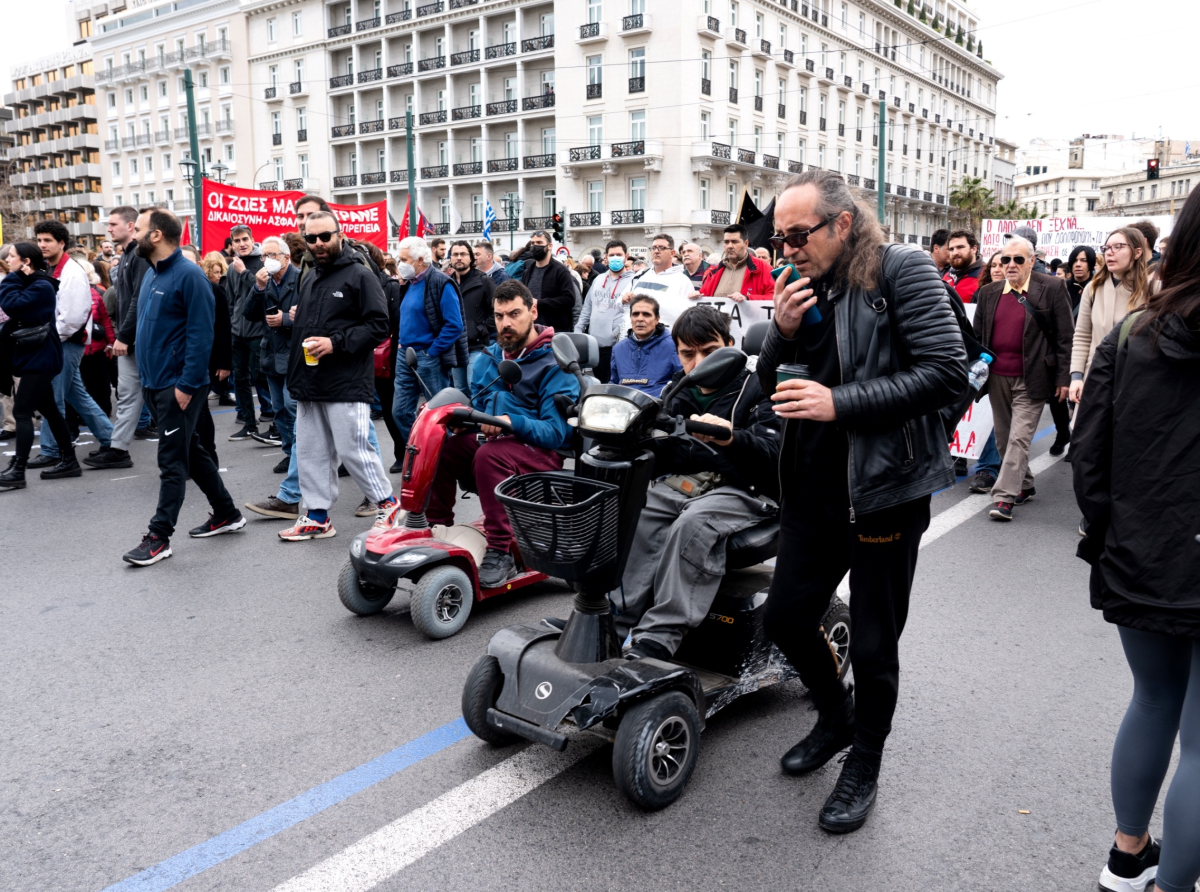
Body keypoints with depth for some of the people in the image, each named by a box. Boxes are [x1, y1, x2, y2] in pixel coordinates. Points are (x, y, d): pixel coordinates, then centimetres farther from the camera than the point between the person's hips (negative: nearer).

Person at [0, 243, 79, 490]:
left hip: (39, 358, -10)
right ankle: (69, 460, 22)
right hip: (35, 357, 10)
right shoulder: (28, 284, 14)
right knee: (48, 409, 14)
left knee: (22, 412, -10)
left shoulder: (41, 286, -15)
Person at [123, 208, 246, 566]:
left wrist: (186, 385, -21)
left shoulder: (189, 275, -15)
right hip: (156, 383, 9)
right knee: (192, 452, 16)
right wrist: (147, 376, 14)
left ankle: (159, 537, 4)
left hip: (179, 386, -9)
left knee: (172, 462, -3)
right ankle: (226, 514, 27)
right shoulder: (151, 274, 13)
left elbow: (201, 335, -19)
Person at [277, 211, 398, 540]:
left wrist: (336, 343, -20)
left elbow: (379, 325, -13)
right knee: (311, 452, 10)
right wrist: (295, 372, 19)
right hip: (310, 386, 8)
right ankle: (317, 515, 20)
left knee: (354, 450, -6)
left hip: (346, 385, -8)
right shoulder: (309, 279, 19)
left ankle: (387, 503, 12)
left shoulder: (360, 275, -6)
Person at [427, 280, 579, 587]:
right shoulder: (488, 358, 11)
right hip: (490, 441, 6)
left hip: (542, 452, -6)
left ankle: (501, 552, -29)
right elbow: (476, 406, 18)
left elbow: (557, 432, -17)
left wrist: (512, 422, -32)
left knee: (489, 455, -36)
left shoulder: (554, 363, -10)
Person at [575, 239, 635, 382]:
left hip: (615, 344, -6)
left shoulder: (633, 281, -3)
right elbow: (587, 308, 19)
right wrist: (578, 331, 10)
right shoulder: (598, 279, 14)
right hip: (594, 343, 6)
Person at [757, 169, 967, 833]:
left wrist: (840, 402, -24)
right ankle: (836, 718, 41)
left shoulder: (901, 272, -11)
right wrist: (782, 331, -9)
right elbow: (770, 387, 11)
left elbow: (948, 373, -19)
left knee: (874, 645, 7)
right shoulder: (802, 287, 7)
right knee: (784, 617, 13)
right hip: (812, 488, 6)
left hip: (884, 489, -6)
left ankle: (864, 767, 31)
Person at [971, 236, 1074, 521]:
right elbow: (977, 335, 15)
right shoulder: (989, 293, 9)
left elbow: (1065, 336, -4)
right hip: (997, 378, 5)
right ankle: (1024, 486, 28)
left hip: (1030, 380, -5)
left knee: (1019, 438, -9)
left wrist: (1064, 377, -7)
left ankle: (1004, 496, -8)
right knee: (1004, 439, 12)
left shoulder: (1052, 288, -2)